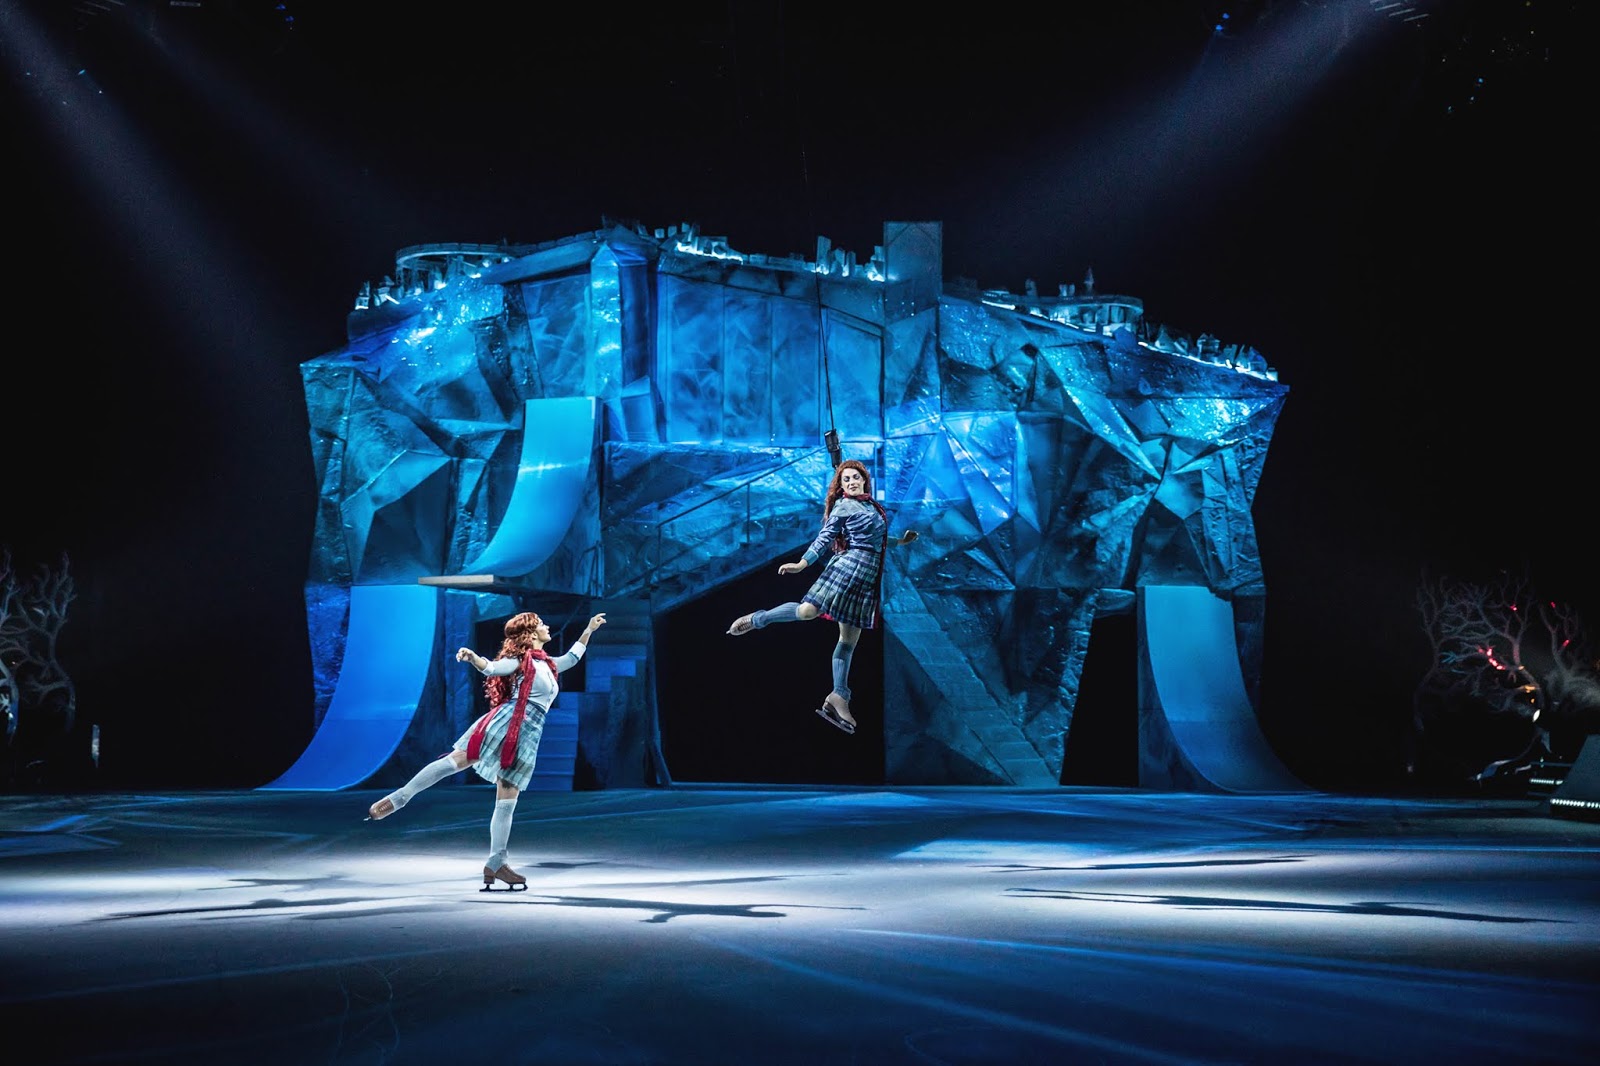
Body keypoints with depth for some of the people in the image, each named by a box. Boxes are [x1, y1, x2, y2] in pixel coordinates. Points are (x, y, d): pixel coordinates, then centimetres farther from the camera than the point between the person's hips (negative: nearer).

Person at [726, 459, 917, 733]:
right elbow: (825, 537, -6)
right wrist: (802, 563, -17)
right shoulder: (843, 506, 1)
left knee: (849, 639, 3)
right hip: (849, 565, -7)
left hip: (868, 577, 7)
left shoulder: (873, 506, 21)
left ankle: (838, 698, 1)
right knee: (808, 611, -24)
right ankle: (757, 620, -2)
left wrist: (900, 541, 39)